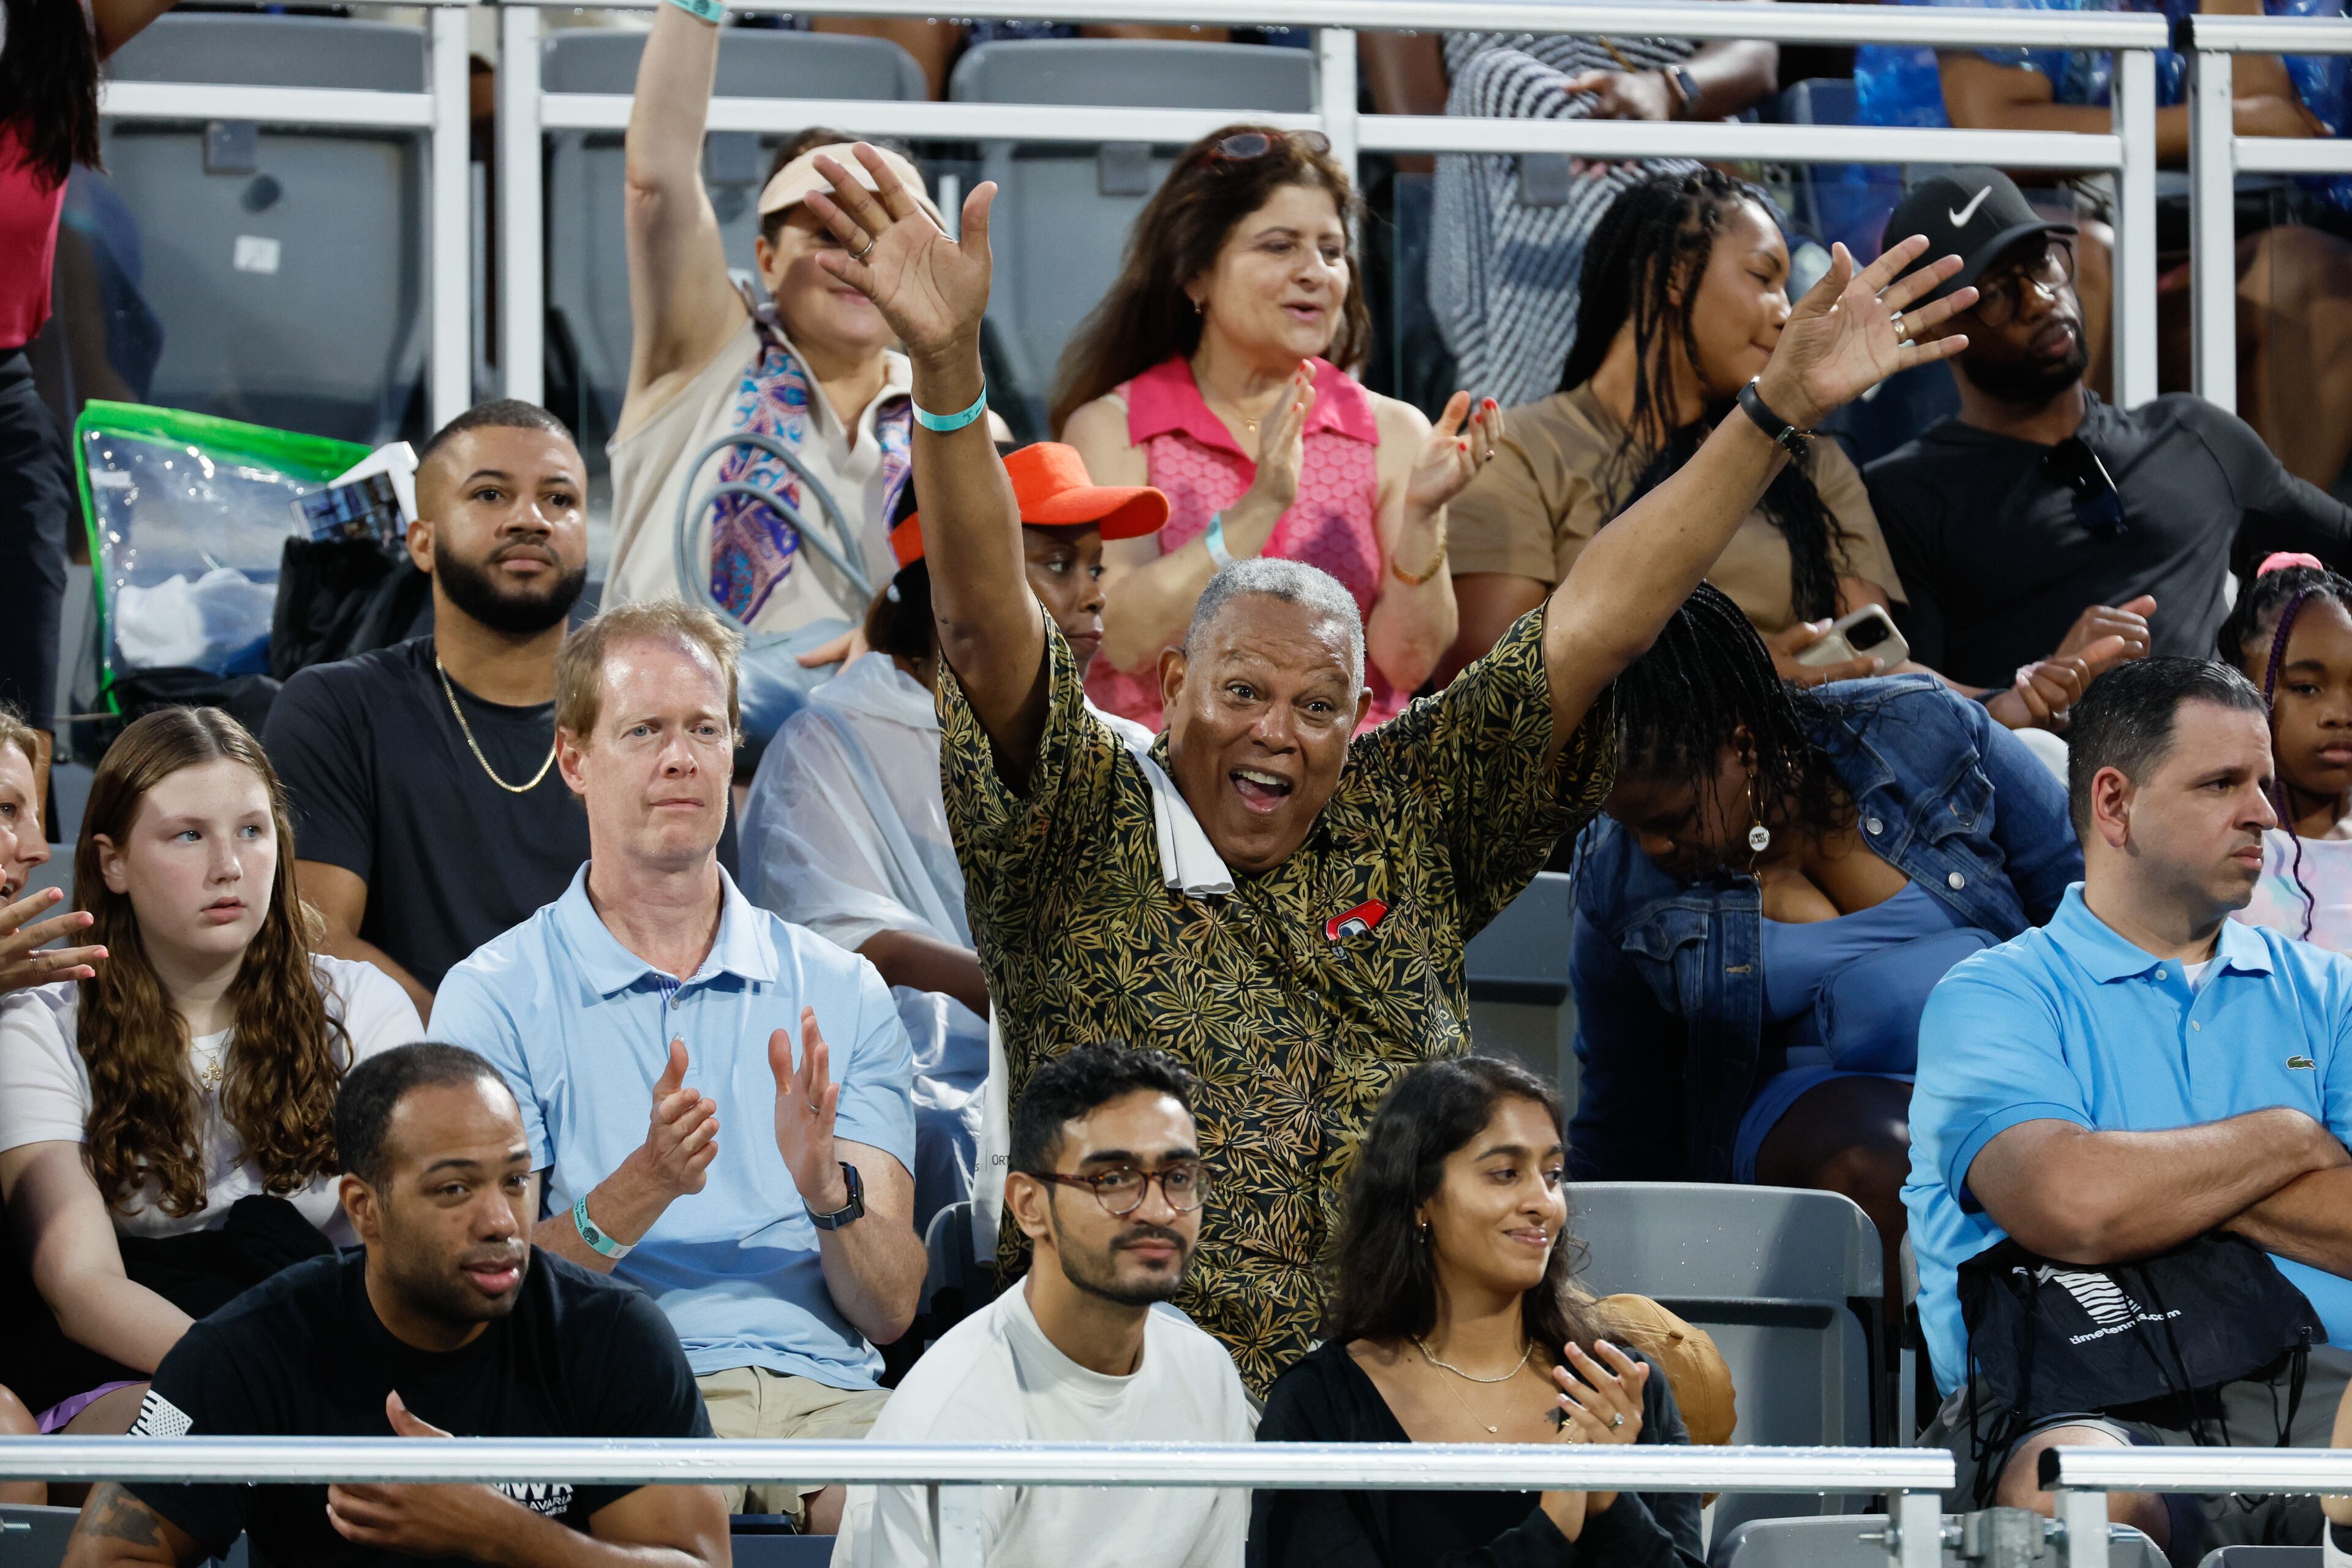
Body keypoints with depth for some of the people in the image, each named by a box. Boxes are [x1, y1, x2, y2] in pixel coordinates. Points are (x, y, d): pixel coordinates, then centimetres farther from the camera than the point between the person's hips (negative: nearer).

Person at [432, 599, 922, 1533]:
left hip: (827, 1397, 3)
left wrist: (827, 1191, -13)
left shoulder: (840, 993, 16)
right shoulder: (496, 999, 8)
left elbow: (890, 1310, 9)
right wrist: (644, 1188, -18)